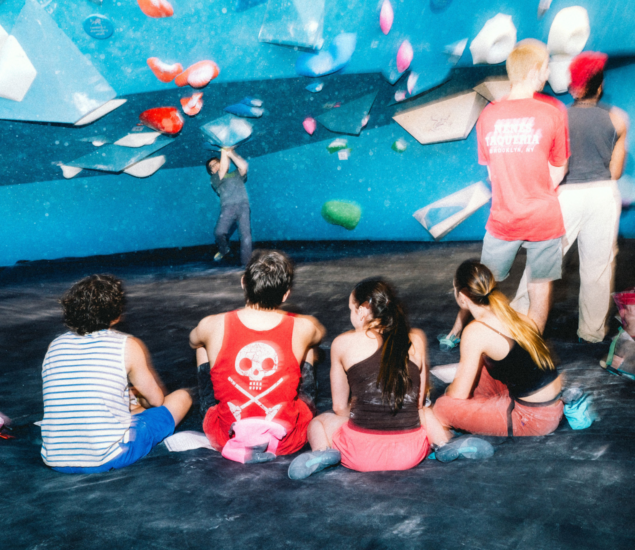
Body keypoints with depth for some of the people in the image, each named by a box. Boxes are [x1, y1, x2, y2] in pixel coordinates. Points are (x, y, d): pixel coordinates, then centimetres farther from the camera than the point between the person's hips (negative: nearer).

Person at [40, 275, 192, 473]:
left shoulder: (55, 346, 6)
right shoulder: (128, 346, -8)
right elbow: (157, 400, 5)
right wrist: (137, 396, 29)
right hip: (108, 460, -7)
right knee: (182, 397, 11)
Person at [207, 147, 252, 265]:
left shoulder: (236, 175, 28)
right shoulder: (215, 180, 21)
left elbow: (244, 166, 9)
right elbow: (223, 170, 4)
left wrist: (231, 153, 12)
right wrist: (224, 151, 12)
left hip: (243, 205, 1)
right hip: (228, 207, -1)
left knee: (245, 234, -15)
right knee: (219, 232, -21)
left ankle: (246, 263, -15)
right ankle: (224, 250, 9)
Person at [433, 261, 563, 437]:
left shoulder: (476, 331, -18)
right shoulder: (519, 317, 4)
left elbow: (459, 394, -13)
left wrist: (448, 391, 11)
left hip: (535, 419, -8)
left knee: (443, 407, -7)